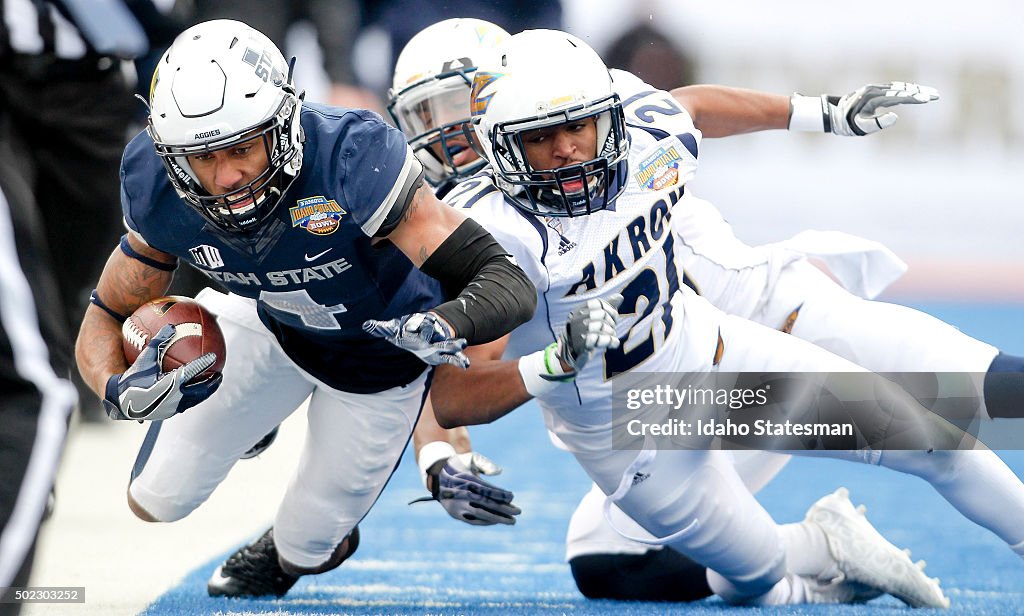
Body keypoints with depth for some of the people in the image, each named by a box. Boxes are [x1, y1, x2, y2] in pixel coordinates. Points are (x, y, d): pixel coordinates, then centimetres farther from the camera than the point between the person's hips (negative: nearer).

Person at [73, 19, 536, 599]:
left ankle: (284, 557, 49)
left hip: (383, 353, -3)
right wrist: (120, 389, -38)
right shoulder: (161, 192, -29)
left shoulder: (352, 161, -43)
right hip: (273, 327, 3)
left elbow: (509, 283, -42)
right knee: (159, 498, 7)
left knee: (307, 540, 10)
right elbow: (106, 318, -14)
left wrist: (444, 327, -64)